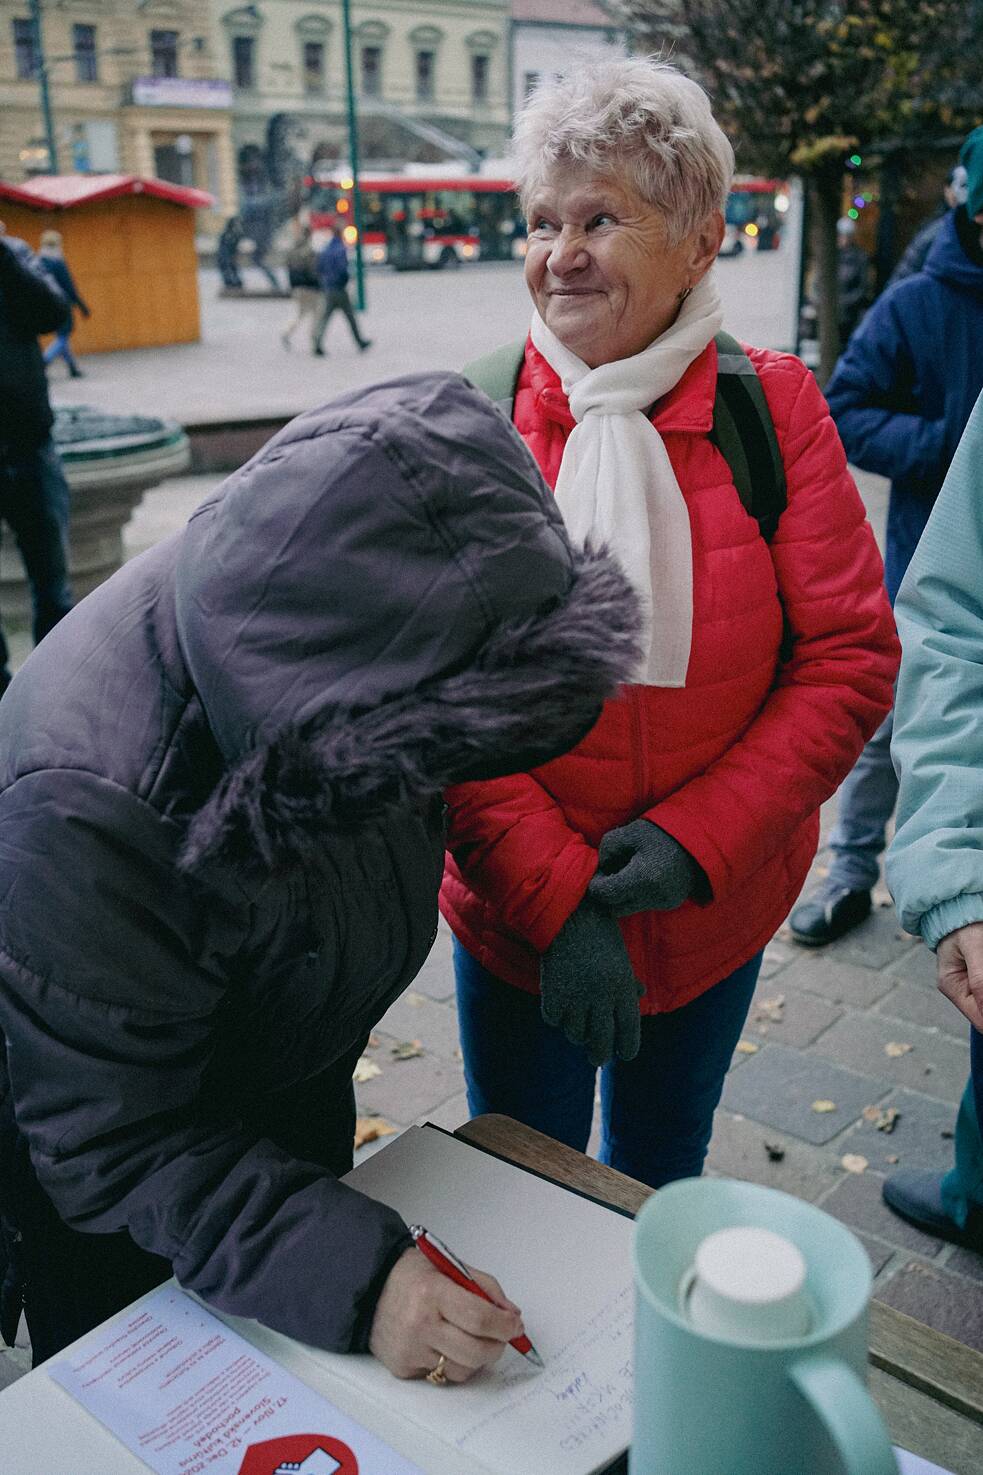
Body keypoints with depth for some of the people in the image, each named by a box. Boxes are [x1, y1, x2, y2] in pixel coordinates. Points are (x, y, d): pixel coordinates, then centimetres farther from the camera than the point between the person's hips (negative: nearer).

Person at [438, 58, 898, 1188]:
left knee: (660, 1182, 24)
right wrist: (554, 894, -19)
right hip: (514, 915, -1)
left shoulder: (772, 407, -7)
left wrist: (696, 838, -17)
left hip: (715, 916, 1)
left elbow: (851, 658, -8)